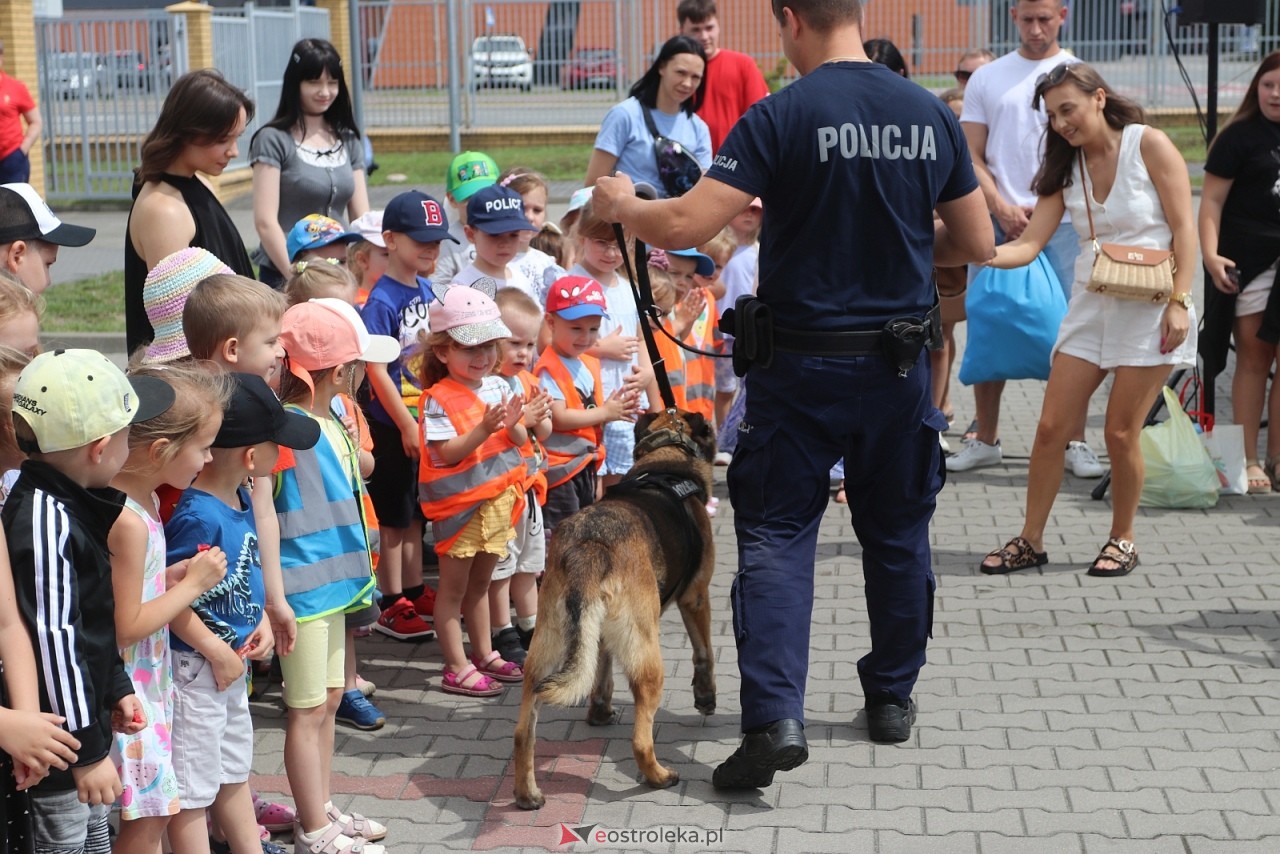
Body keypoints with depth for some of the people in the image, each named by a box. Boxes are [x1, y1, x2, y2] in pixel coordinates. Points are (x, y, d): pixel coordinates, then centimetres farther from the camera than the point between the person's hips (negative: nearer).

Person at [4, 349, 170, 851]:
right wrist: (88, 750, -23)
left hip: (88, 719, 10)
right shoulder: (41, 518, -25)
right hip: (59, 744, -10)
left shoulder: (72, 504, 7)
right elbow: (53, 639, -26)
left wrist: (117, 688, 21)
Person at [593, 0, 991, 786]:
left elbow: (685, 226, -19)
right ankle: (893, 698, 31)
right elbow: (977, 243, 8)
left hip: (802, 366, -4)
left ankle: (774, 716, -10)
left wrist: (621, 206, 1)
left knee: (776, 536, 2)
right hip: (899, 363, 4)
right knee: (897, 531, 18)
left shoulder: (781, 117, -13)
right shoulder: (932, 115, 0)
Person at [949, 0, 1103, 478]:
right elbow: (973, 157, 9)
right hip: (994, 222, 2)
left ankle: (1076, 443, 3)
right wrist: (1003, 209, -7)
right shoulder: (987, 78, 12)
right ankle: (984, 440, 16)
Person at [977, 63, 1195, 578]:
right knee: (1051, 426, 1)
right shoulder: (1066, 167, 7)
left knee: (1120, 432, -2)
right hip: (1090, 307, 5)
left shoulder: (1148, 145, -7)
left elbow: (1184, 229, -9)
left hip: (1151, 308, -5)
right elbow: (1028, 245, -2)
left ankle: (1122, 540, 17)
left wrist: (1179, 302, -16)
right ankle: (1031, 541, 11)